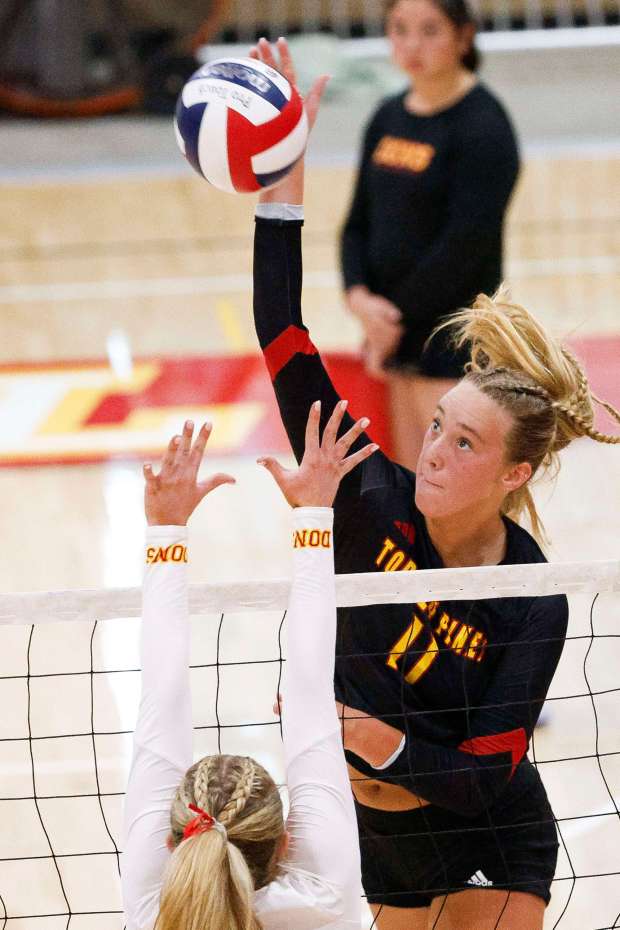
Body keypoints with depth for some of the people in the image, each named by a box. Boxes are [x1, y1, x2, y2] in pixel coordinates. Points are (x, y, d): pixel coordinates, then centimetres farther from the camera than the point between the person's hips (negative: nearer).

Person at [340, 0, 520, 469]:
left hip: (455, 342, -8)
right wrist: (360, 296, -8)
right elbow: (359, 223, 10)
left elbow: (466, 243, -19)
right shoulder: (388, 119, 9)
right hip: (398, 332, 8)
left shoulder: (482, 126, -14)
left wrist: (395, 313, -13)